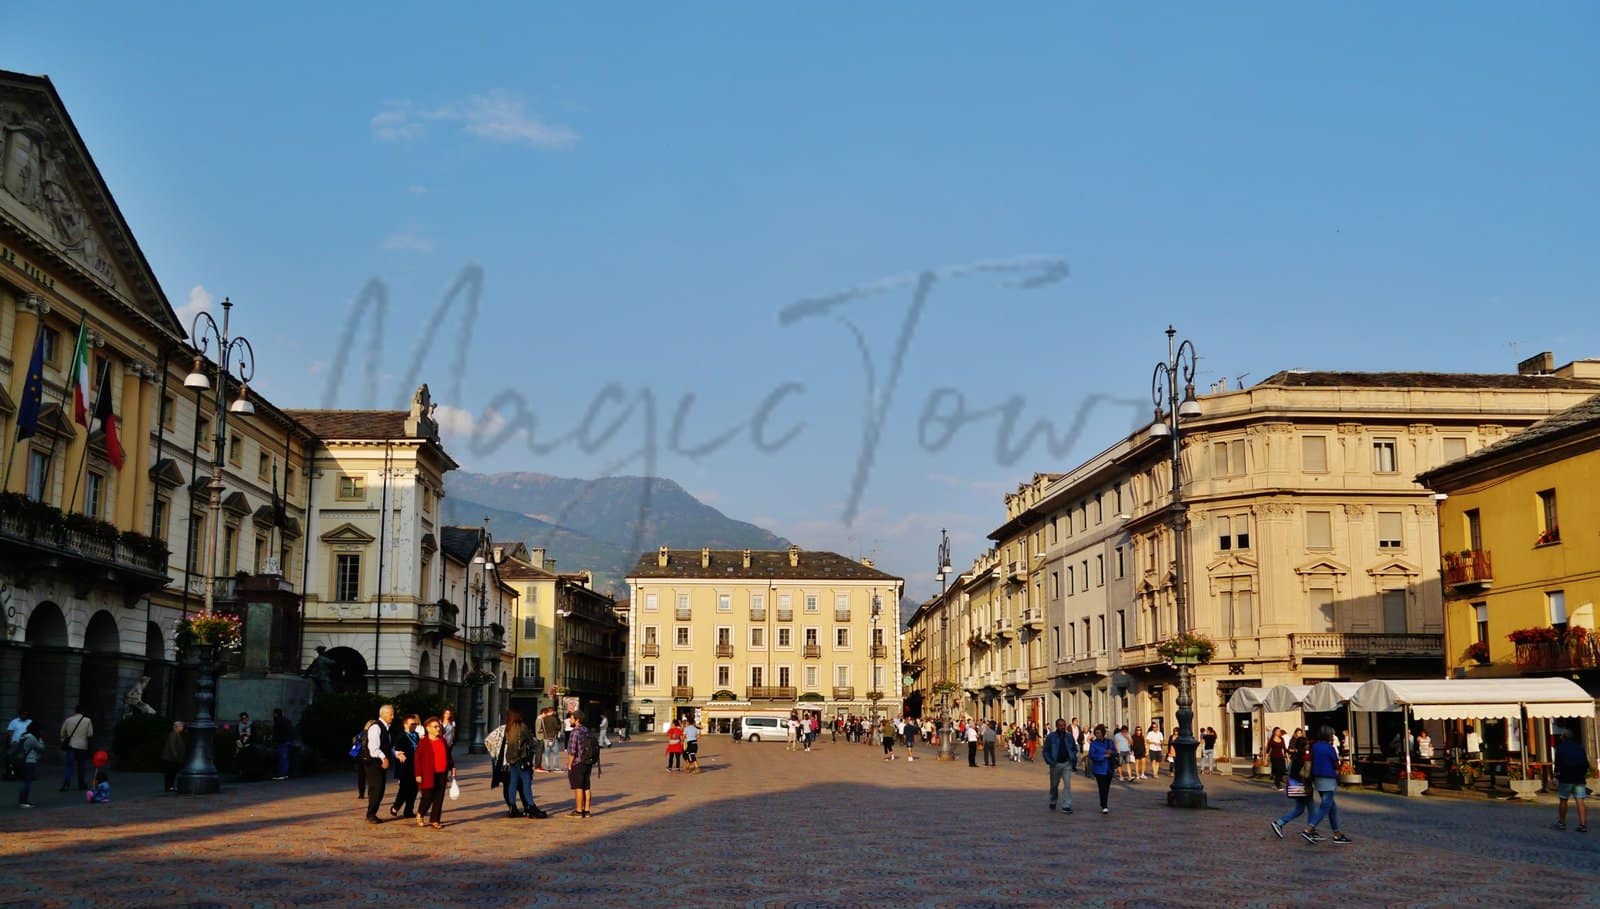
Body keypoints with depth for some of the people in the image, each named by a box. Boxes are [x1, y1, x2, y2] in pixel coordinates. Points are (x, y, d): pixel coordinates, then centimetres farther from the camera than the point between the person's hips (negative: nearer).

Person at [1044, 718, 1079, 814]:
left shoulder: (1069, 736, 4)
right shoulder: (1051, 737, -4)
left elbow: (1075, 749, 15)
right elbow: (1046, 751, -2)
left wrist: (1074, 761, 2)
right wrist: (1049, 761, -14)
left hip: (1067, 764, 1)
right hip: (1055, 764, -1)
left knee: (1067, 784, -11)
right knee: (1054, 785, 13)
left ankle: (1066, 806, -11)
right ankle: (1052, 803, 36)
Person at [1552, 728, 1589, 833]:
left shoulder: (1560, 747, 1)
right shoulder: (1580, 747, 13)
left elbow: (1558, 764, -5)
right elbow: (1586, 763, 13)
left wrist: (1556, 777, -2)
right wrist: (1585, 775, 19)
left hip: (1566, 778, -3)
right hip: (1580, 779, 3)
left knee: (1563, 800, 8)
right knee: (1580, 801, -3)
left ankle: (1562, 823, 15)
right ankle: (1583, 824, -13)